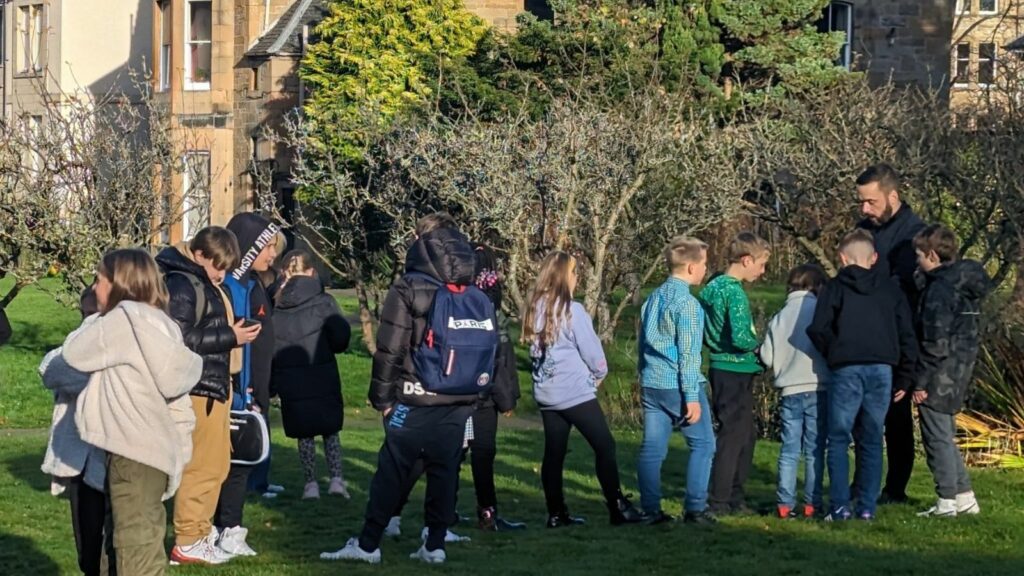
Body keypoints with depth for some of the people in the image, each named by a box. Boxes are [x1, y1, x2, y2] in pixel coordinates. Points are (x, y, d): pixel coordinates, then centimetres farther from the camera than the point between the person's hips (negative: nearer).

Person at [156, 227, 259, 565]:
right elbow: (181, 340, -23)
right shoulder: (182, 285, -16)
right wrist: (230, 337, -19)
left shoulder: (202, 282, 16)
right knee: (203, 465, -6)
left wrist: (234, 331, 8)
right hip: (198, 388, -11)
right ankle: (187, 544, 1)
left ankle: (200, 531, 28)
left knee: (215, 463, 18)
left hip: (214, 385, 11)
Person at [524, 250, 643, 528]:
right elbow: (591, 350, -10)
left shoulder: (535, 310, 5)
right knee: (604, 446, 1)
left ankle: (556, 513, 11)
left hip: (546, 393, 7)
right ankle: (617, 508, 0)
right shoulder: (572, 311, -14)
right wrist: (600, 373, 11)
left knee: (554, 453, 9)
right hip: (576, 392, -7)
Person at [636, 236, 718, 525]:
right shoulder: (687, 303, -13)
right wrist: (692, 397, -15)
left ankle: (651, 510, 8)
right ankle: (695, 508, 1)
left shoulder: (652, 299, 12)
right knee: (702, 444, 4)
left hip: (651, 384, 7)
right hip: (678, 385, -7)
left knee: (652, 448, 7)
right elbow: (688, 354, -16)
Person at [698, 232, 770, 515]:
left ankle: (735, 496, 23)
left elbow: (704, 332, 17)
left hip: (720, 369, 9)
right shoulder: (735, 292, -18)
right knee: (733, 435, -2)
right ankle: (719, 502, 2)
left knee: (746, 433, 17)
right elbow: (740, 337, -26)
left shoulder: (712, 287, 10)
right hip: (736, 372, -9)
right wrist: (758, 345, -7)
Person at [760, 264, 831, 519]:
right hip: (817, 388, -3)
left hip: (790, 390, 3)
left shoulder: (780, 316, 6)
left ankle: (785, 504, 3)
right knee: (814, 450, 3)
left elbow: (767, 357, 5)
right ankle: (812, 503, 2)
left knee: (789, 450, 7)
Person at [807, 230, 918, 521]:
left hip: (846, 370, -3)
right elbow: (906, 333, 8)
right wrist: (907, 369, 13)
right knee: (872, 441, 10)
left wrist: (832, 354, 8)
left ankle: (840, 506, -3)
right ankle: (867, 508, 6)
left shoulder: (835, 288, 1)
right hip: (882, 369, 3)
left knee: (839, 440, 5)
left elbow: (818, 329, -7)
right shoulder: (891, 288, 11)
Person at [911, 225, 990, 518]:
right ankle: (965, 498, 21)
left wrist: (921, 382, -16)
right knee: (945, 437, 17)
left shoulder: (940, 290, -18)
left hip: (940, 376, -10)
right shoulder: (963, 284, 11)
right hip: (959, 372, 10)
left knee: (937, 438, -2)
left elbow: (936, 342, -21)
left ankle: (947, 502, 2)